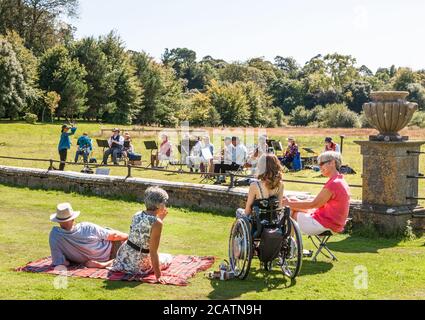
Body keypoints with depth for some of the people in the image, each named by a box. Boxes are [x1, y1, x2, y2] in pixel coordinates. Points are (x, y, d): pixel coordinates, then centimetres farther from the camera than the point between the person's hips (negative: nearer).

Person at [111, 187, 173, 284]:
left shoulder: (137, 215, -2)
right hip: (138, 264, -7)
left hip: (124, 255, 7)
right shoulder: (157, 223, -23)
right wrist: (158, 276, -20)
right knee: (169, 257, 20)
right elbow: (153, 252, -24)